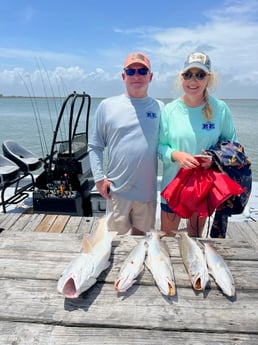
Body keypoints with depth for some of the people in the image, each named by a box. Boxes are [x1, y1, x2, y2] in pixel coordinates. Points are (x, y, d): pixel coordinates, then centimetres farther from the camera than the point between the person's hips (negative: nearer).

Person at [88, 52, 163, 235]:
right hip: (117, 190, -1)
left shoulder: (160, 108, 2)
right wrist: (99, 177, -6)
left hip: (147, 190, 2)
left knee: (140, 234, 21)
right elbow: (95, 146, 1)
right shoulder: (107, 106, -2)